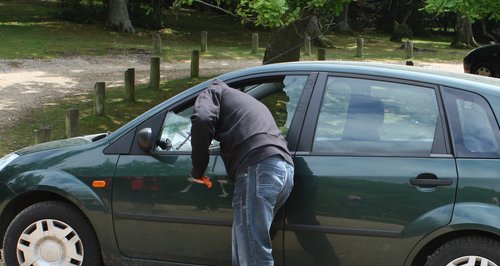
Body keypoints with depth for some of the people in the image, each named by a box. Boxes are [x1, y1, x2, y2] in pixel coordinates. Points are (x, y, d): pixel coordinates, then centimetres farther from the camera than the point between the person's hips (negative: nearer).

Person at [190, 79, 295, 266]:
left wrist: (198, 170, 4)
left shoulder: (213, 91, 17)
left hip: (258, 168, -9)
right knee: (245, 246, 17)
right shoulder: (248, 101, 42)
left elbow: (202, 120, -4)